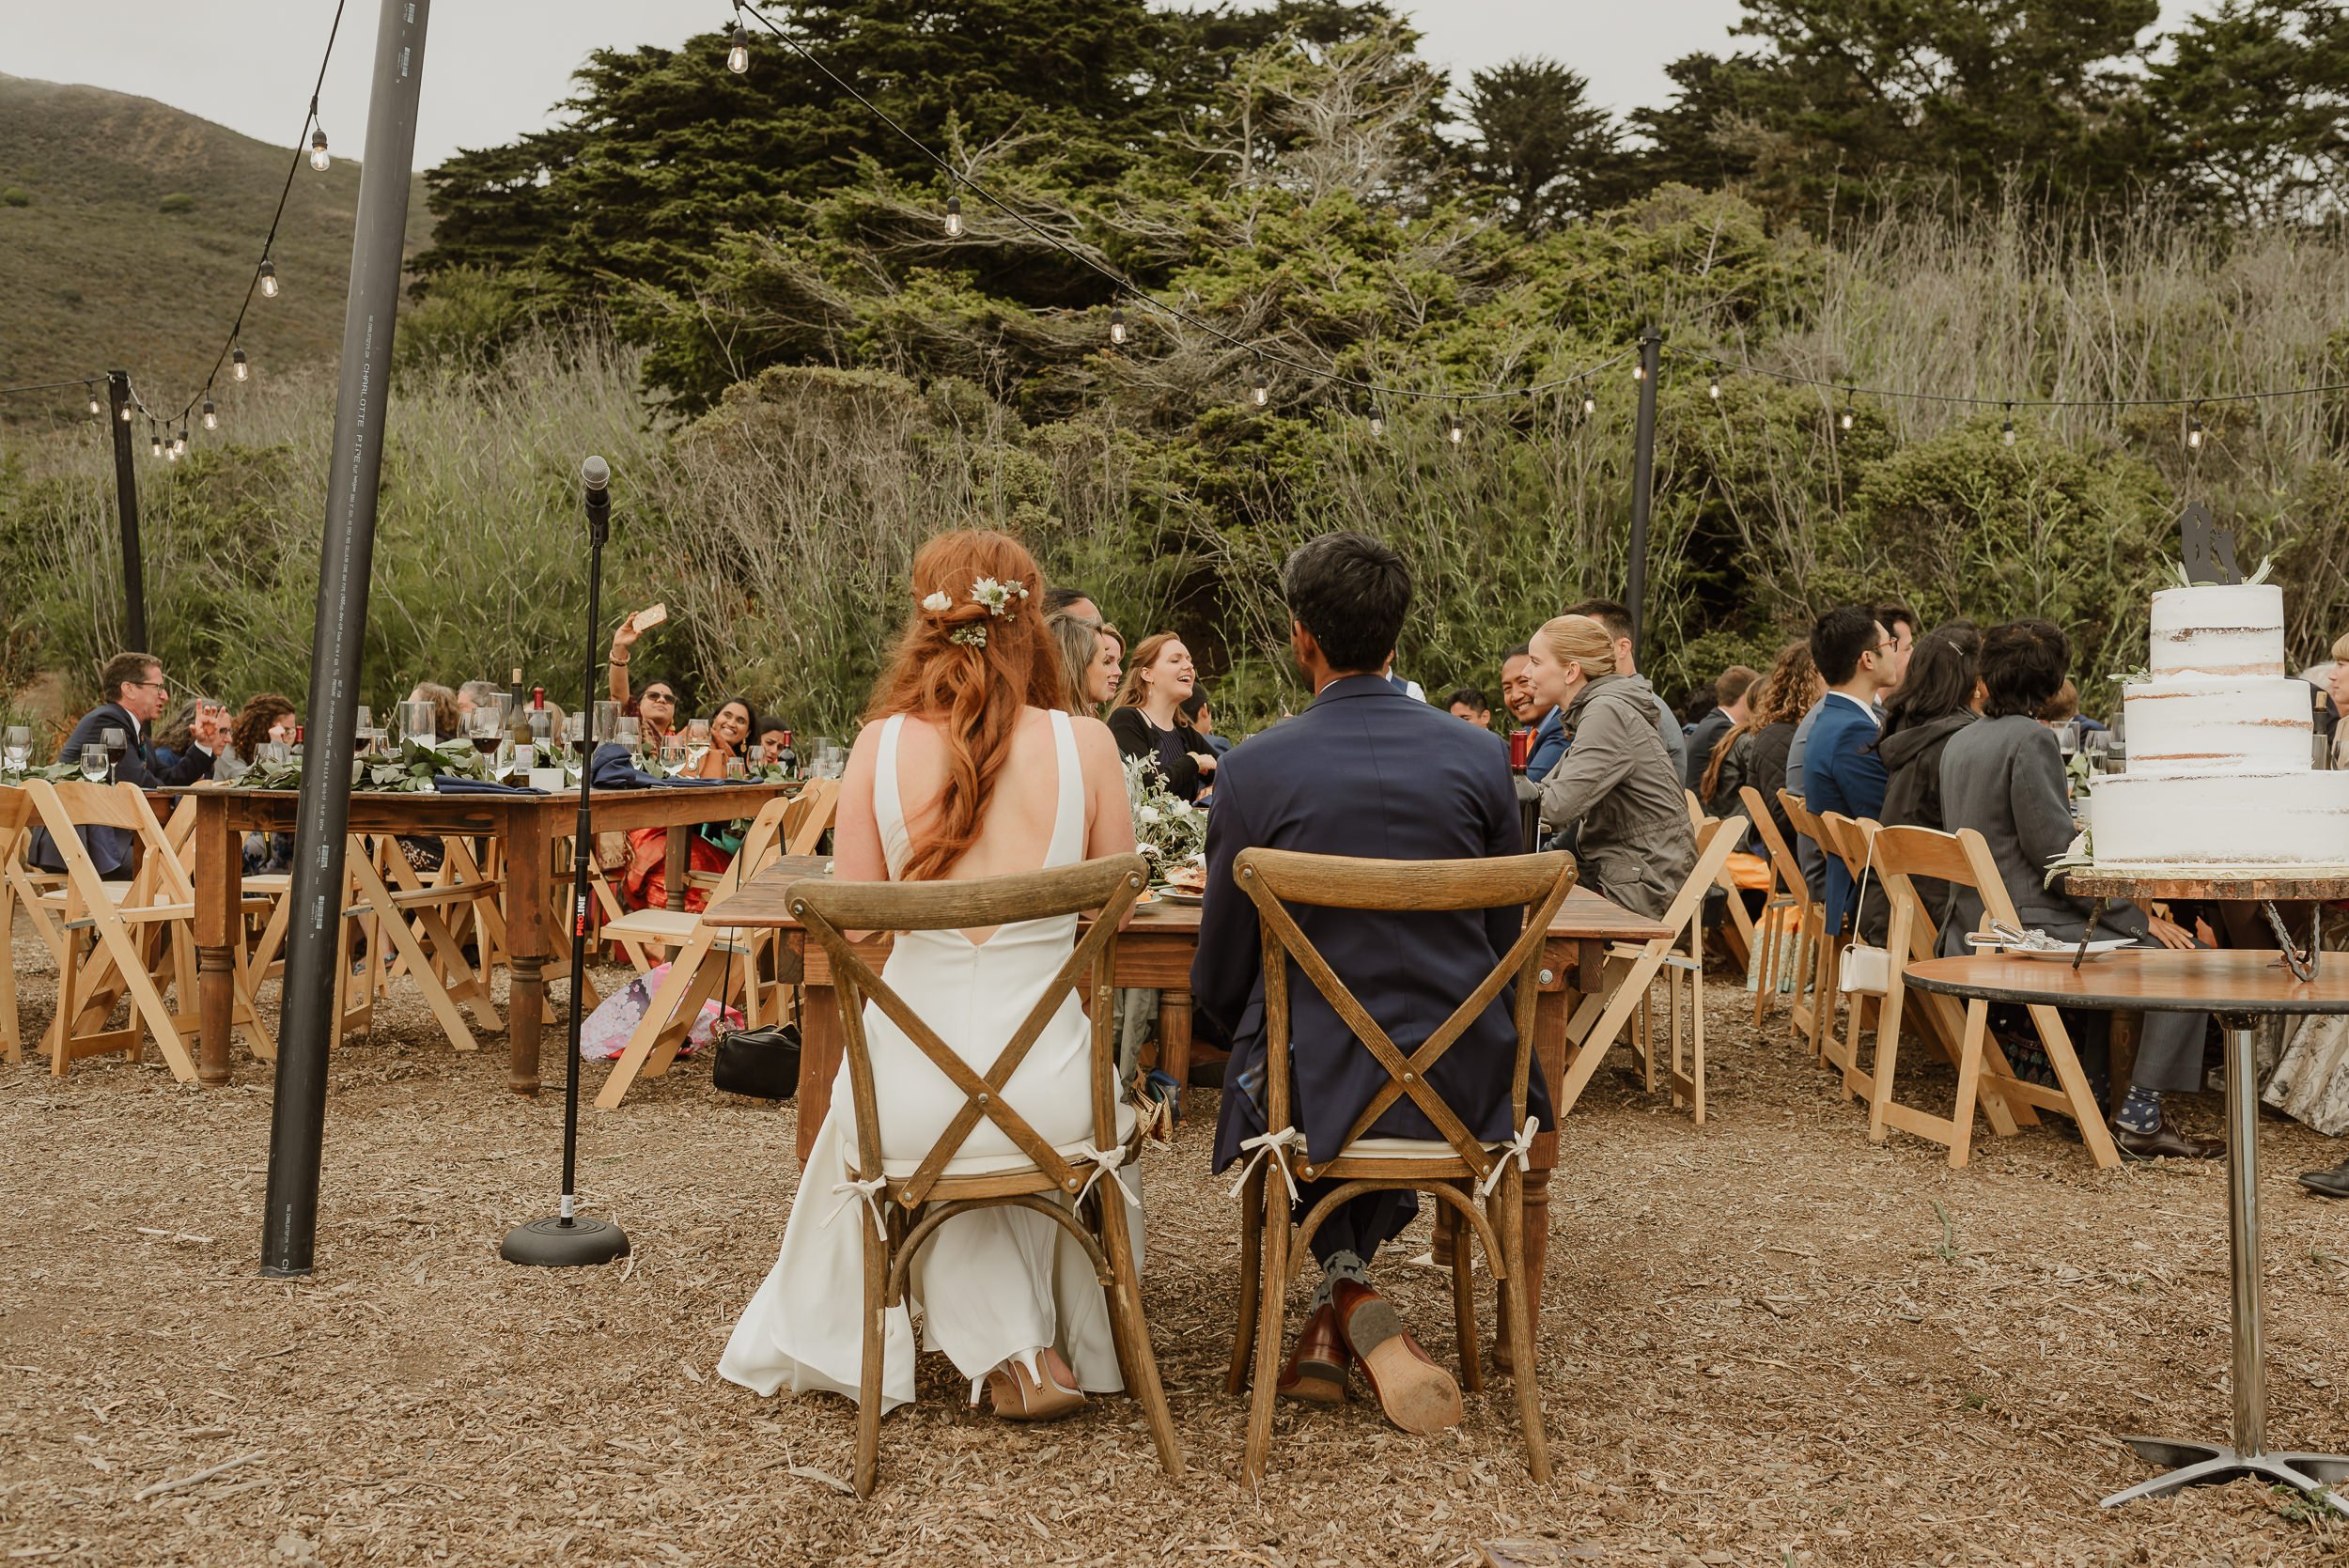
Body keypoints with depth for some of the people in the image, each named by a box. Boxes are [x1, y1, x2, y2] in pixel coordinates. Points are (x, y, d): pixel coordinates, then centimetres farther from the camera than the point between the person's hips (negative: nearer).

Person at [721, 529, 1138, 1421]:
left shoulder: (883, 744, -7)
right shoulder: (1084, 744, -7)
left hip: (913, 1097, 0)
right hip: (1047, 1094, 0)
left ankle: (1011, 1347, 30)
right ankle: (1042, 1341, 43)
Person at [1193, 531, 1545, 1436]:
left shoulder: (1255, 768, -11)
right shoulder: (1482, 759, -3)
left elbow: (1220, 982, -3)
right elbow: (1503, 946, 8)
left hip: (1313, 1091, -2)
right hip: (1460, 1088, 2)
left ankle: (1352, 1299, 19)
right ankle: (1342, 1317, 34)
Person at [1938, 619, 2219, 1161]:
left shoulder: (1959, 742, 11)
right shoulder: (2030, 738, -15)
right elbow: (2054, 851, -19)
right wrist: (2138, 918, -14)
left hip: (1972, 930, 10)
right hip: (2023, 930, -10)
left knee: (2106, 929, 33)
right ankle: (2137, 1120, -9)